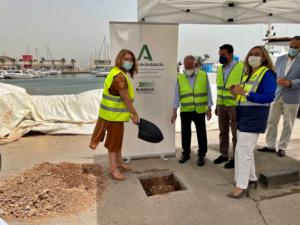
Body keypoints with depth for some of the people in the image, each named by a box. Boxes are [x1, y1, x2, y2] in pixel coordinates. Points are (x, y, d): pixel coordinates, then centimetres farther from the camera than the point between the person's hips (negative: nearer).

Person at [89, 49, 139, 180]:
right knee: (114, 140, 1)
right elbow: (126, 98, -24)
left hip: (116, 113, 10)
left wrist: (129, 113, 14)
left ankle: (119, 162, 37)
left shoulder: (119, 74, 12)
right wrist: (135, 114, -16)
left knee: (118, 138, 21)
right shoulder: (119, 77, -23)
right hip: (114, 114, -10)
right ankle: (113, 168, 16)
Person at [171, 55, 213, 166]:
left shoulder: (203, 76, 0)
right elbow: (177, 96, 4)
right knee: (185, 133, 10)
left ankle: (201, 155, 19)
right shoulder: (179, 78, 3)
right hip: (185, 111, 2)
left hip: (200, 111, -1)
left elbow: (208, 93, 3)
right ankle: (186, 153, 26)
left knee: (201, 133, 5)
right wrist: (174, 111, 0)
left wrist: (209, 108, -1)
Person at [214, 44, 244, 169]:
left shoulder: (241, 67, -11)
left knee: (235, 134, 6)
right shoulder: (220, 68, 10)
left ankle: (235, 158, 19)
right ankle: (224, 154, 29)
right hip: (221, 106, 6)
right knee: (223, 132, 14)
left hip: (235, 106, -6)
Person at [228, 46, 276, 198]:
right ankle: (252, 179, 32)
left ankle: (241, 185, 2)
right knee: (247, 149, 16)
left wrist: (246, 93, -27)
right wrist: (235, 92, -4)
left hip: (254, 116, -9)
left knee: (243, 150, -9)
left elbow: (269, 97, -20)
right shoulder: (246, 74, 14)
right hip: (243, 114, 9)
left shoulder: (267, 74, -9)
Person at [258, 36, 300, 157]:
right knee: (271, 122, 7)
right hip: (277, 95, 4)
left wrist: (290, 83, -22)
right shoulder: (280, 59, 9)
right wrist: (277, 80, -3)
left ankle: (282, 147, 19)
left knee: (287, 125, 6)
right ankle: (270, 145, 19)